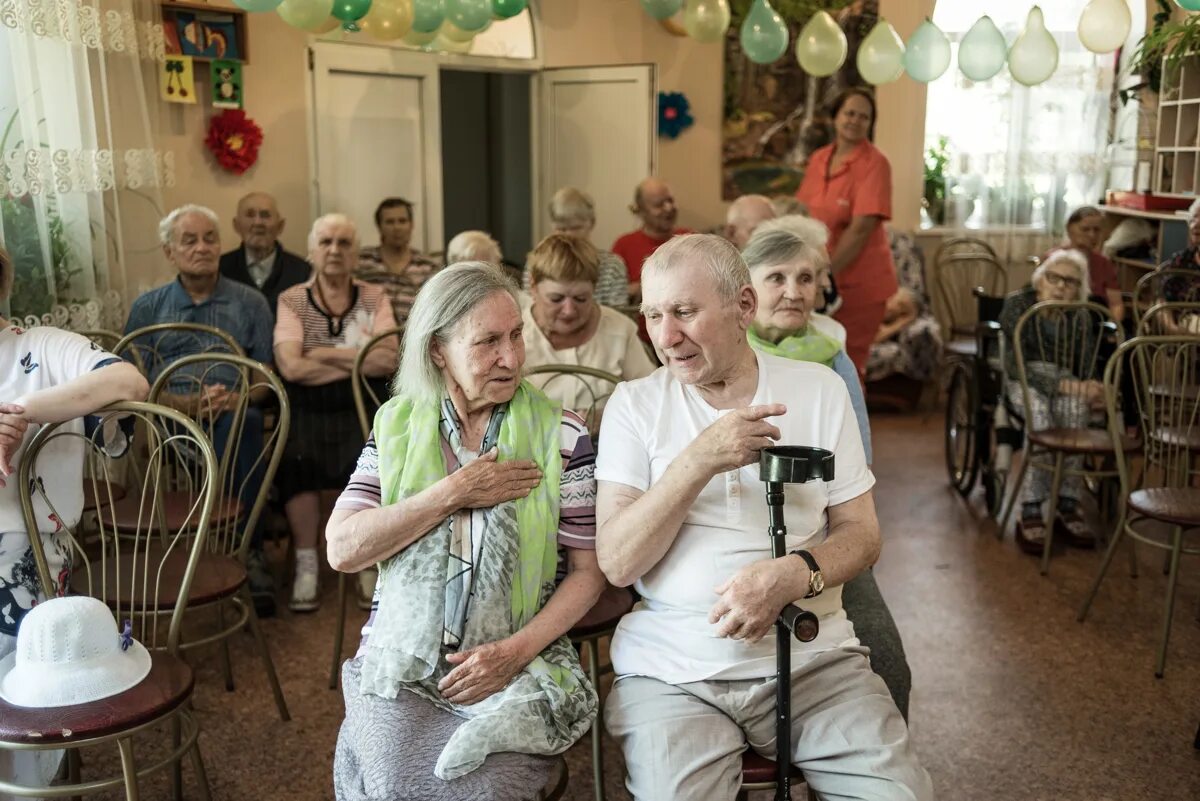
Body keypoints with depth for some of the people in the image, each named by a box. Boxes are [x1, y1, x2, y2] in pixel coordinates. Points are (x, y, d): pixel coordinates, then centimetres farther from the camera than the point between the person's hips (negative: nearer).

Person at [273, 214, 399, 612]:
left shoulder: (374, 297, 10)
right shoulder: (291, 301, 6)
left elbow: (388, 360, -6)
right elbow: (291, 367, -10)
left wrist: (325, 354, -6)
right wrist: (359, 361, -5)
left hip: (360, 410, 1)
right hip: (307, 410, -1)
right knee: (297, 458, -31)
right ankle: (306, 564, -10)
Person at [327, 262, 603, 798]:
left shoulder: (559, 433, -2)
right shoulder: (396, 425, 4)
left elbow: (588, 570, -1)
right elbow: (342, 549, -5)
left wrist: (517, 650, -14)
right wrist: (453, 494, -12)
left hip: (516, 665, -1)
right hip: (402, 661, 2)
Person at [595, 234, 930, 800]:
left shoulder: (820, 389, 4)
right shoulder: (633, 405, 0)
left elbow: (861, 534, 4)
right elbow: (616, 563, -8)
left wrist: (794, 573, -17)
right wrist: (698, 461, -20)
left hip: (812, 655, 2)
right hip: (672, 670, -1)